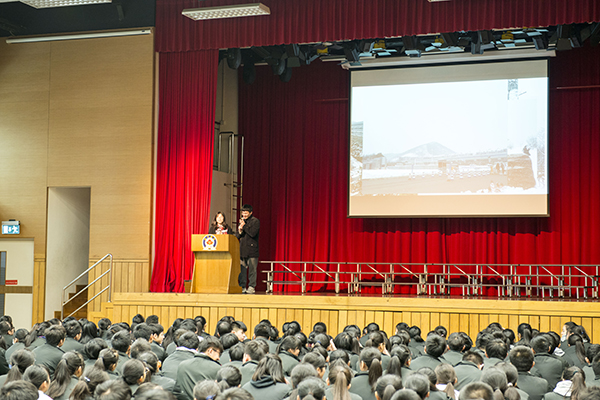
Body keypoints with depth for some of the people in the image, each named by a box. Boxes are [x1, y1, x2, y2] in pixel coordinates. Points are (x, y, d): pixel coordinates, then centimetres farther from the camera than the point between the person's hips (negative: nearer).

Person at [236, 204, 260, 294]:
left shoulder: (255, 221, 0)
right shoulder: (242, 221, 18)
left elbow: (253, 233, -15)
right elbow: (237, 236, 19)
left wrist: (244, 226, -10)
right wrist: (240, 232, -3)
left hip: (252, 249, -5)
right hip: (242, 250, 5)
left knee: (252, 270, -4)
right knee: (242, 269, 3)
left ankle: (251, 287, 1)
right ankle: (242, 287, 9)